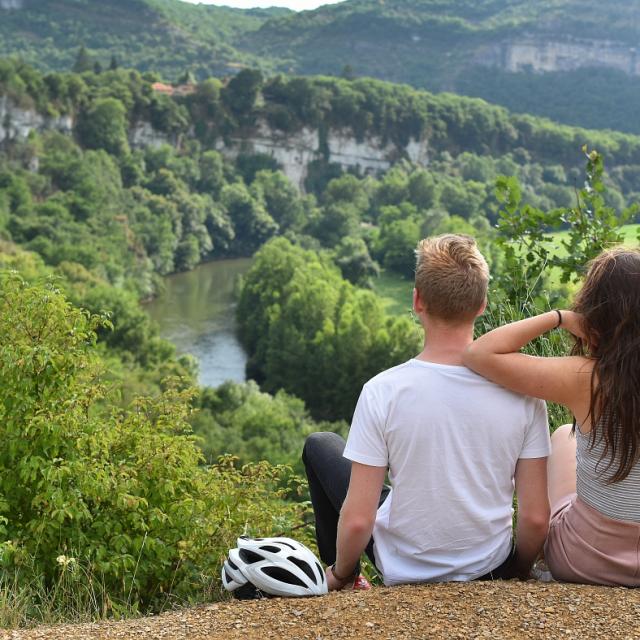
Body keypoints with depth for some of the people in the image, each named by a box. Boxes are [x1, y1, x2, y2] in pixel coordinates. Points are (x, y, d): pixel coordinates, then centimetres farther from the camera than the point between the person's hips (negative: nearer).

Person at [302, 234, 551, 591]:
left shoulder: (382, 391, -23)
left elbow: (357, 521, -21)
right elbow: (536, 518, -13)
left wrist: (339, 576, 0)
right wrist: (518, 570, 8)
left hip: (404, 571, -3)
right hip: (490, 568, 3)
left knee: (320, 445, 19)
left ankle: (350, 580, 30)